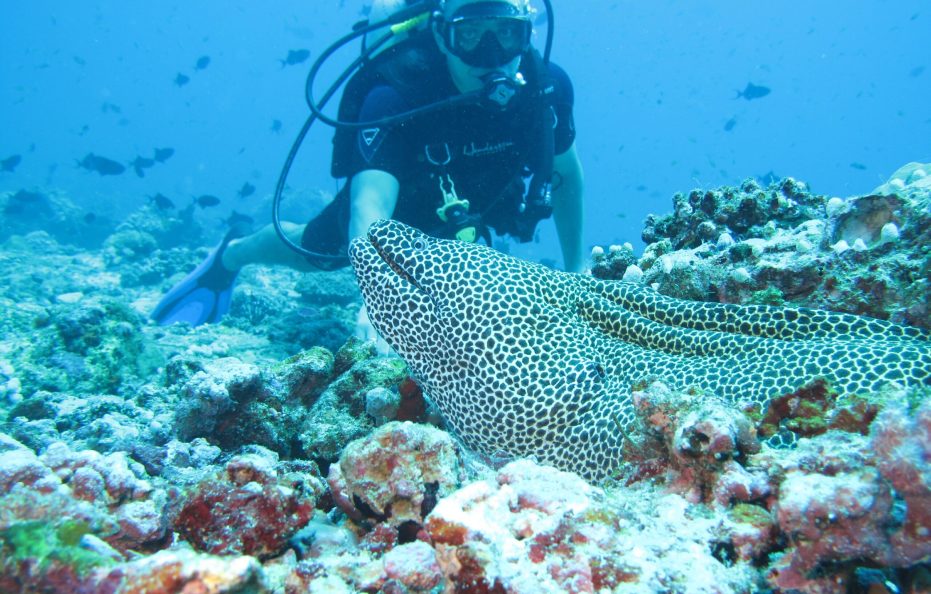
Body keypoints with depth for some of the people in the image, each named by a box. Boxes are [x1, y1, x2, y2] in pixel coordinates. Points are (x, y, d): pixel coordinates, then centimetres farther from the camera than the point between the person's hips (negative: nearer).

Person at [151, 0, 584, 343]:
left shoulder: (547, 84, -30)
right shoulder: (394, 98, -43)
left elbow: (566, 172, -11)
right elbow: (369, 208, -54)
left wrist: (576, 264, -6)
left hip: (465, 216, 3)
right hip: (395, 199, -3)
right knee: (313, 252, 21)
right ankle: (230, 256, 53)